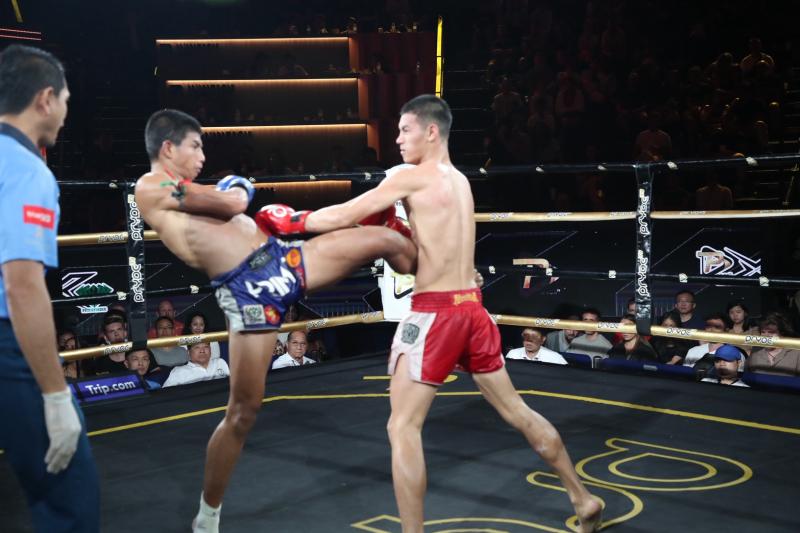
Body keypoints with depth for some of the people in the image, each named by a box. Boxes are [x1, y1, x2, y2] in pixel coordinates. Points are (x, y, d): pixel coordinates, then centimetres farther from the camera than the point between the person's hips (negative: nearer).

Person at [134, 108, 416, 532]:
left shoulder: (185, 191, 24)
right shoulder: (152, 187, -4)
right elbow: (234, 204, -11)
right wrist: (236, 188, 9)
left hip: (284, 259, 8)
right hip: (248, 289, -8)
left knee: (386, 240, 4)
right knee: (243, 410, -3)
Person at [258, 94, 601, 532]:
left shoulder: (412, 178, -9)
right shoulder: (459, 181, 16)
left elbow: (344, 216, -9)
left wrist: (289, 224, 3)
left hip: (435, 312, -9)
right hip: (470, 307, 9)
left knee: (403, 428, -1)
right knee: (517, 412, 19)